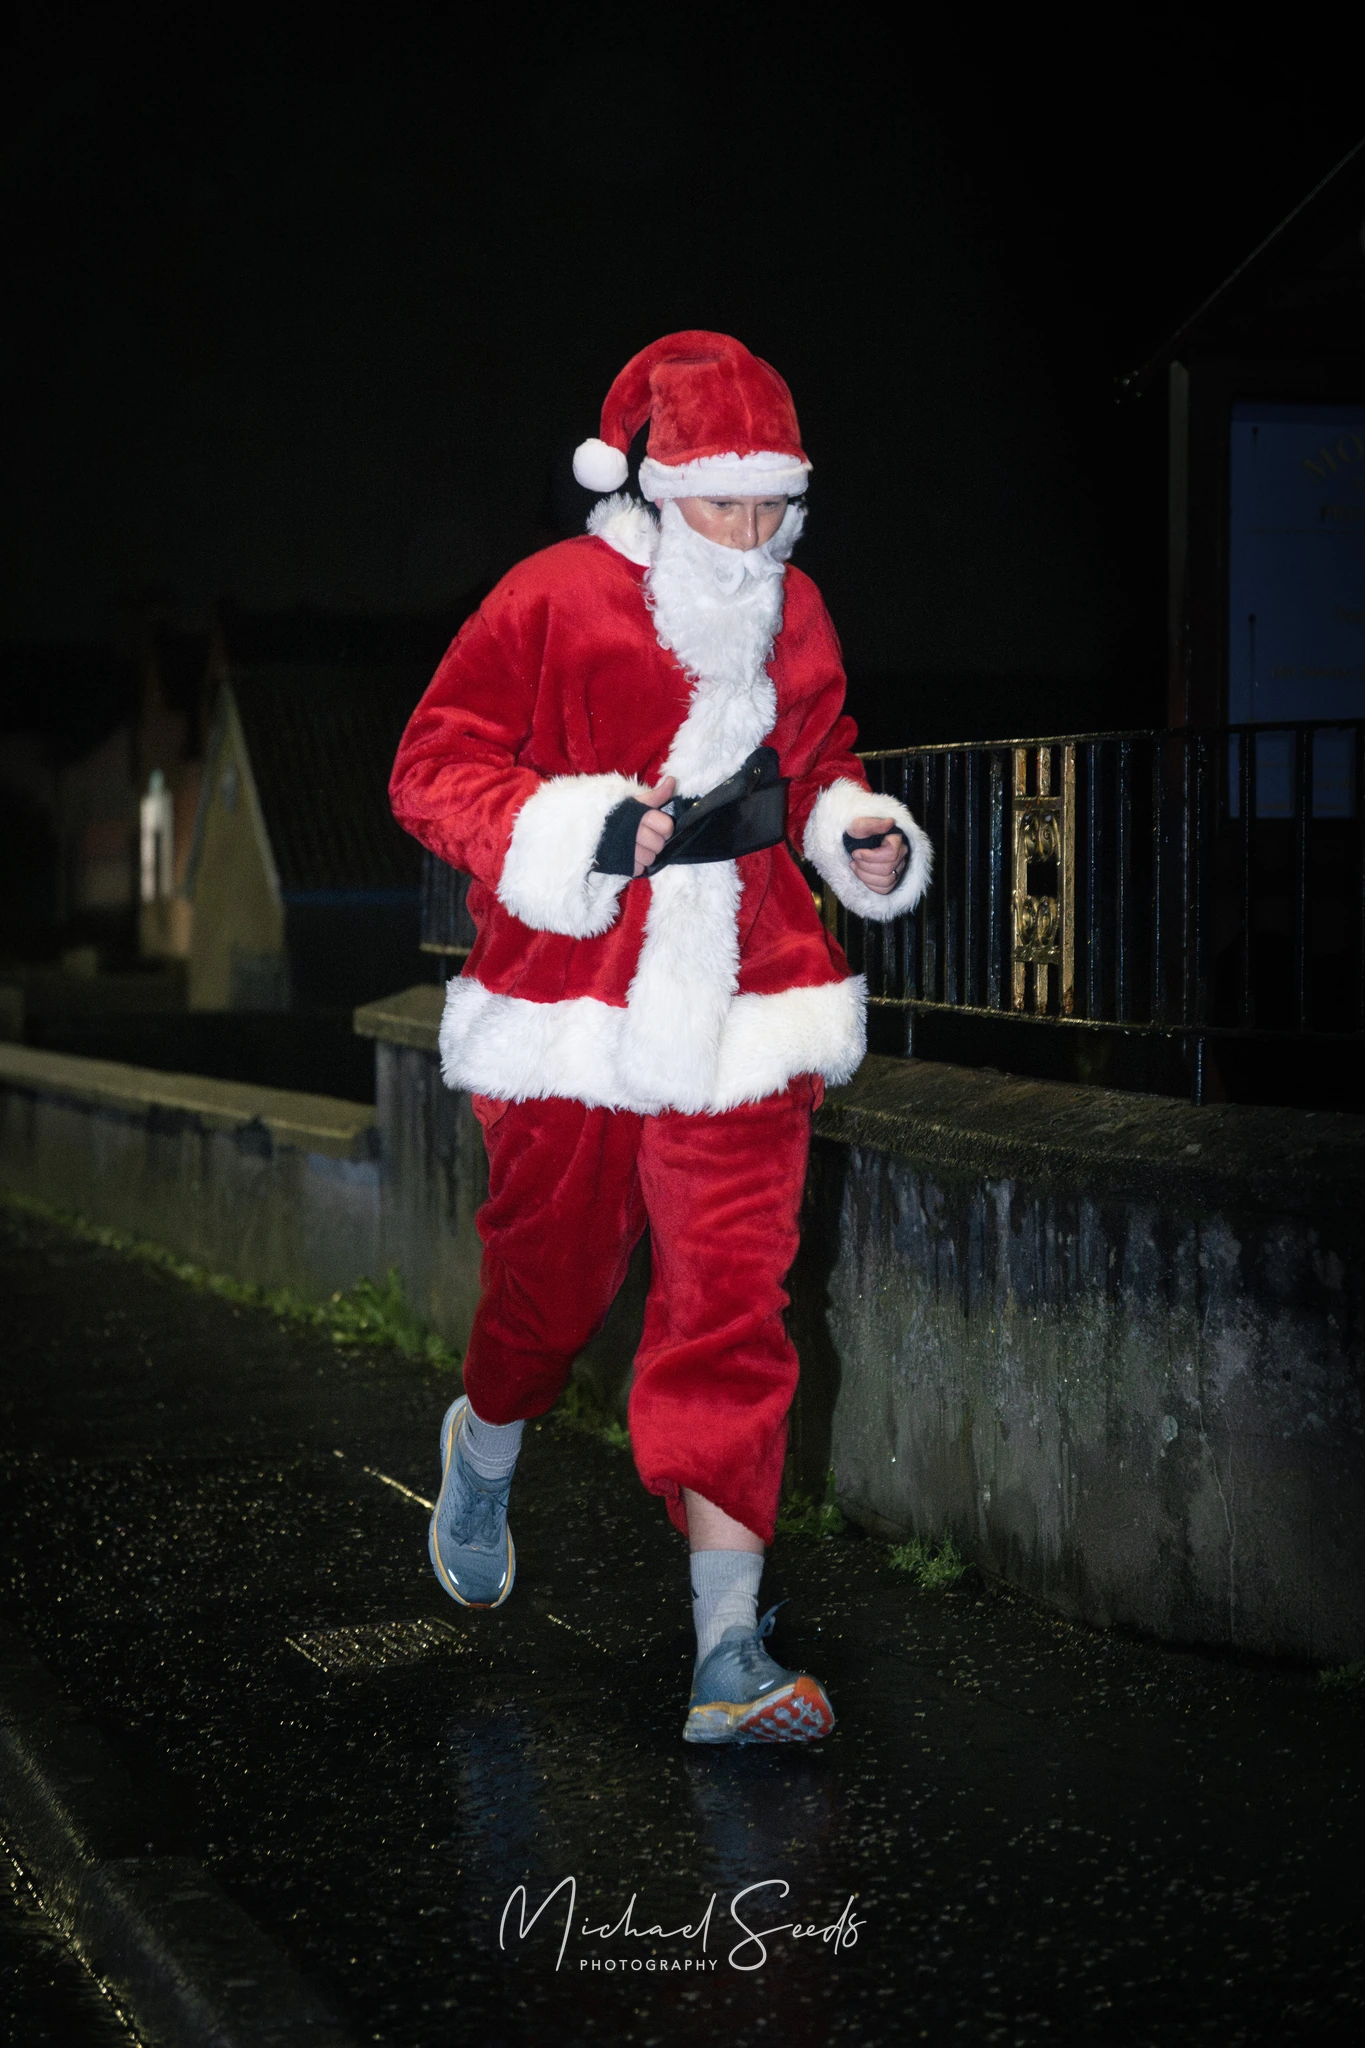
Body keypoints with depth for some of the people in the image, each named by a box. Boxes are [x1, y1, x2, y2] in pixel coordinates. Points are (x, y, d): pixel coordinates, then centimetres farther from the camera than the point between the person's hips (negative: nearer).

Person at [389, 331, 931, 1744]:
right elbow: (432, 768, -6)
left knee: (733, 1314, -5)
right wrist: (584, 830, -20)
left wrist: (863, 832, 5)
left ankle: (729, 1660, -4)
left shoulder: (794, 620, 10)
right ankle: (484, 1449, 50)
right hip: (569, 1014, -3)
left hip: (738, 1021, 3)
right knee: (550, 1284, 13)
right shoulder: (555, 602, -6)